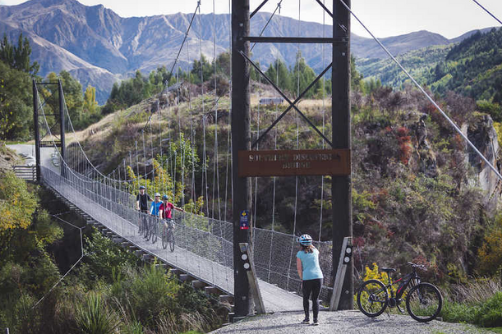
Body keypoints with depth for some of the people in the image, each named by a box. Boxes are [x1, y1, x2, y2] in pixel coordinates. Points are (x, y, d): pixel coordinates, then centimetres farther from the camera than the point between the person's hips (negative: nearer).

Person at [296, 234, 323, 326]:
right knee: (315, 298, 9)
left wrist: (301, 279, 6)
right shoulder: (315, 251, 9)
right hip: (318, 277, 2)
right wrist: (310, 245, 32)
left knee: (306, 298, 16)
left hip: (307, 278, -2)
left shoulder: (300, 254, 0)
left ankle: (307, 318, 13)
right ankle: (315, 319, 3)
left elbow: (299, 268, -4)